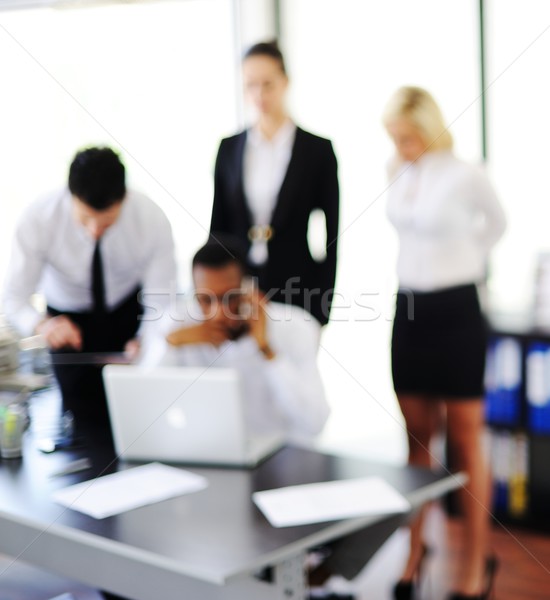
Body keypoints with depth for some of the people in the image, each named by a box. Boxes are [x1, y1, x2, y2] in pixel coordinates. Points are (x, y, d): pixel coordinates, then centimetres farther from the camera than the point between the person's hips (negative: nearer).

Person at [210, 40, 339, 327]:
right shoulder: (230, 148, 7)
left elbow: (331, 239, 0)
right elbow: (218, 226, 10)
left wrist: (322, 309, -3)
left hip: (295, 292, -2)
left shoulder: (317, 149, -1)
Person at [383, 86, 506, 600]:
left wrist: (463, 265, 9)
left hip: (455, 309, -5)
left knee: (465, 442, 3)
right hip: (408, 307, 5)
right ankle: (415, 549, 25)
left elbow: (496, 224, 8)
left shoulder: (465, 176, -11)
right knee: (417, 438, 12)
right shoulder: (396, 173, 6)